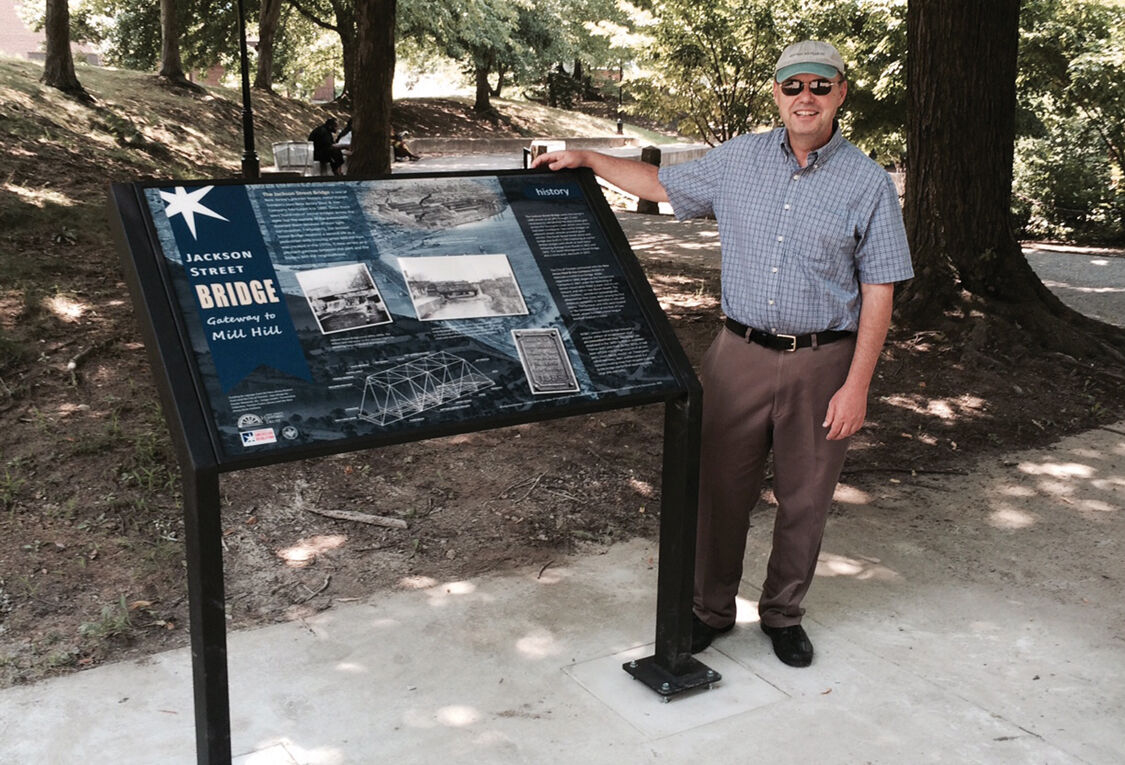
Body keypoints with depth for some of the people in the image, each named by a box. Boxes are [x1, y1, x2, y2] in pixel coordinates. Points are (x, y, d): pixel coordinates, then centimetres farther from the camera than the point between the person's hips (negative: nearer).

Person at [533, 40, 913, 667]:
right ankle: (712, 609, 26)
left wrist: (856, 385, -10)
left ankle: (784, 614, 30)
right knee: (722, 485, 8)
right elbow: (662, 185, 19)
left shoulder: (869, 183, -4)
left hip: (822, 362, -2)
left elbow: (878, 292, -5)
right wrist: (586, 159, 11)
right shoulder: (739, 160, 5)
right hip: (742, 353, 2)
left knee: (805, 498, 10)